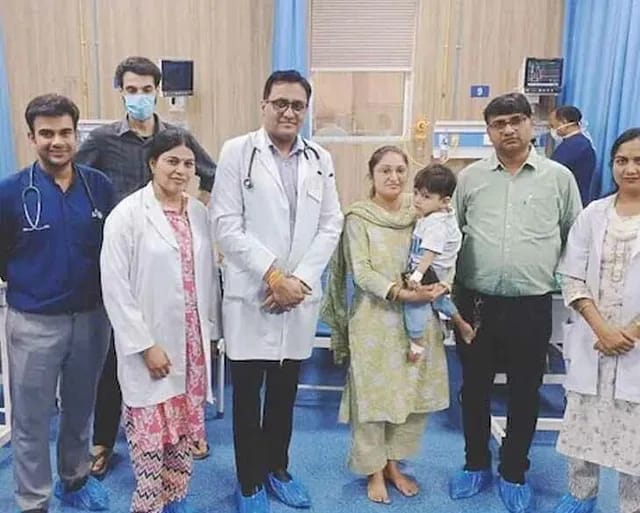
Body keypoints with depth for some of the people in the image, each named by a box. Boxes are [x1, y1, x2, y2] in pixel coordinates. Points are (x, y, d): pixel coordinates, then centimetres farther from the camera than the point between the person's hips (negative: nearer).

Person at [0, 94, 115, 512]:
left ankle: (75, 478, 42)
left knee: (80, 409, 20)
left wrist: (100, 286, 2)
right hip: (34, 322, -2)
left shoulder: (100, 186, -4)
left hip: (92, 315, 2)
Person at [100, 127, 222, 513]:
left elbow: (209, 275, 9)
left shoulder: (200, 213, 5)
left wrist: (210, 331, 7)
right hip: (151, 342, -5)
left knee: (183, 430, 15)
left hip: (192, 342, 5)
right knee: (150, 435, 2)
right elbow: (115, 286, -12)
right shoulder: (127, 214, -10)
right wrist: (145, 344, -14)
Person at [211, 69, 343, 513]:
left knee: (285, 391, 16)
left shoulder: (320, 160, 9)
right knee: (247, 394, 8)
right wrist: (272, 274, -15)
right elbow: (227, 226, -9)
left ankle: (278, 468, 35)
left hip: (301, 295, 3)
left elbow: (331, 226, 5)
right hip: (251, 293, -3)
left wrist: (300, 279, -8)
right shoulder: (238, 152, -2)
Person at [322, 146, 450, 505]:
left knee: (414, 393, 10)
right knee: (373, 392, 4)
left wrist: (441, 286, -16)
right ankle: (374, 470, 22)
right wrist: (401, 293, -23)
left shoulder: (420, 214, 7)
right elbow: (361, 272, -12)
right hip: (374, 319, -4)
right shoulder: (359, 217, -5)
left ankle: (393, 464, 29)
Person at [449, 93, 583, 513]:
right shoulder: (470, 178, 4)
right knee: (475, 388, 13)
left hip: (532, 306, -1)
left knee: (525, 392, 11)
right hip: (476, 302, 1)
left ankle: (514, 474, 30)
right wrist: (449, 286, 4)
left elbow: (575, 239, 8)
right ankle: (476, 465, 33)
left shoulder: (559, 177, 2)